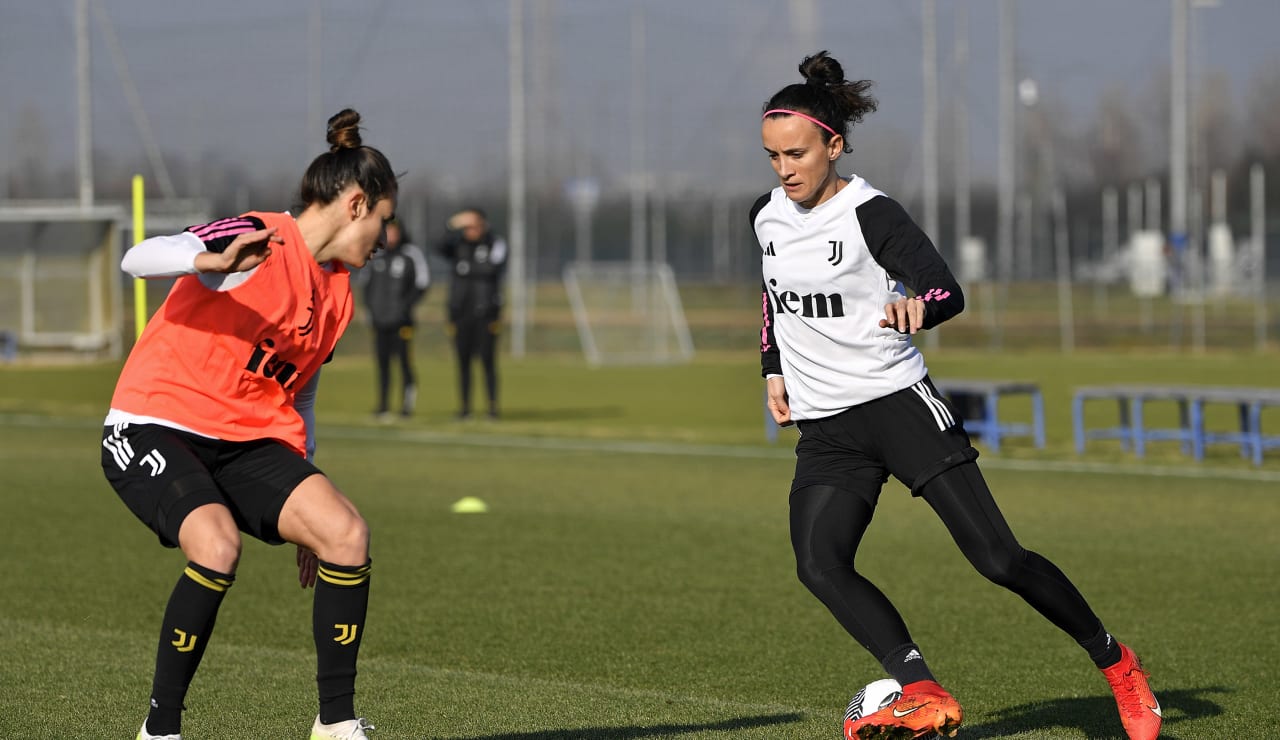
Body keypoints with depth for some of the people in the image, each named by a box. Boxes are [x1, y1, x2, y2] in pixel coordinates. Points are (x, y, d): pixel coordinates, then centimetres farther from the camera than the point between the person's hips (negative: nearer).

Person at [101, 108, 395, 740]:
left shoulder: (337, 295, 14)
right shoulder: (259, 242, -12)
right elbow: (139, 260, -26)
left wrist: (304, 510, 25)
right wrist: (215, 260, -46)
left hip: (248, 444, 7)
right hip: (154, 428, -7)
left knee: (345, 532, -15)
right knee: (217, 546, -32)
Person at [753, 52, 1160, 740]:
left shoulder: (871, 214, -10)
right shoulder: (766, 216, 9)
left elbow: (947, 291, -22)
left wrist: (915, 307, -44)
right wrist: (774, 369, 21)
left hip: (898, 402, -5)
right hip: (824, 428, 5)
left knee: (997, 558, -11)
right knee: (819, 566, -22)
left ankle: (1115, 663, 8)